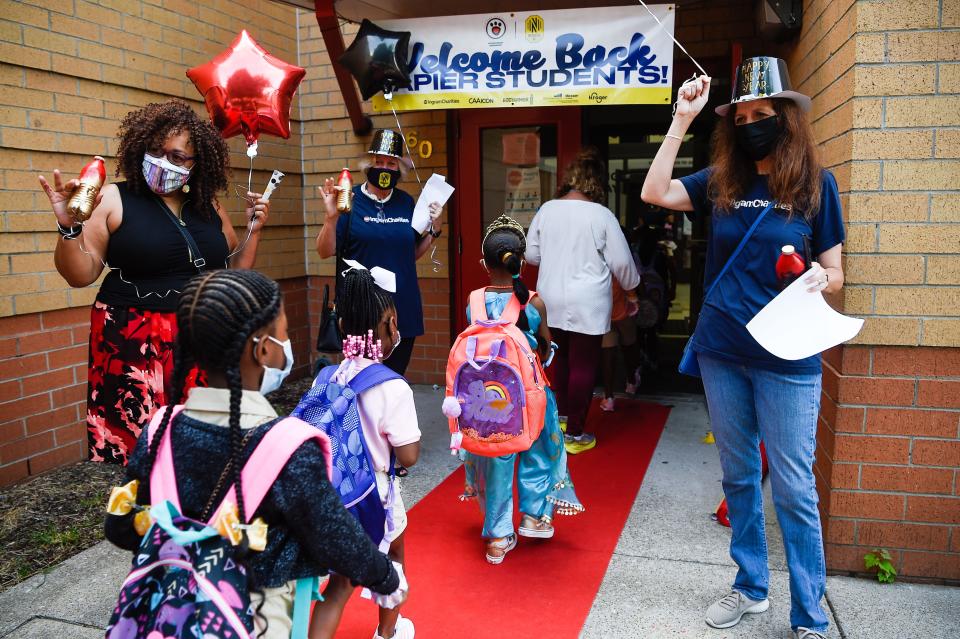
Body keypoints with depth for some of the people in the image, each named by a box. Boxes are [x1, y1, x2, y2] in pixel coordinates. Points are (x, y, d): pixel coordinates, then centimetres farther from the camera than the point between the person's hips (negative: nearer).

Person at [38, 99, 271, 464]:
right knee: (133, 451, -5)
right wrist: (69, 227, -17)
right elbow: (79, 275, -3)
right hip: (134, 346, -3)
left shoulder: (209, 207, 10)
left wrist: (253, 230, 6)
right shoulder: (113, 200, -1)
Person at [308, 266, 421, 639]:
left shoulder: (329, 378, -6)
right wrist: (410, 428, -1)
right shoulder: (394, 389, -22)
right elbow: (408, 457, -19)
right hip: (374, 496, -3)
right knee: (392, 560, 26)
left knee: (341, 580, 16)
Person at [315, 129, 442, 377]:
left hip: (403, 310, 4)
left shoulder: (406, 202, 8)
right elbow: (325, 252, -7)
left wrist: (434, 228, 3)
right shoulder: (350, 200, -5)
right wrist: (331, 216, -22)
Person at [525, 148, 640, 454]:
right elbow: (621, 261, -3)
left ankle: (562, 416, 32)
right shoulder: (601, 215, -9)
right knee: (583, 365, 4)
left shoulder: (546, 210, 1)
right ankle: (574, 434, 10)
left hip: (552, 300, 4)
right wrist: (631, 290, 14)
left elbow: (531, 254, 8)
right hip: (587, 303, -4)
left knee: (562, 357, 20)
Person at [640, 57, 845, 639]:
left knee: (793, 487, 1)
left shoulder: (815, 183, -2)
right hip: (721, 353, 4)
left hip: (787, 358, -3)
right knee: (739, 476, 15)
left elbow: (834, 273, 1)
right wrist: (682, 121, -8)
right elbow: (655, 193, -8)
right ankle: (751, 587, 32)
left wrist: (820, 279, -22)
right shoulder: (721, 182, 6)